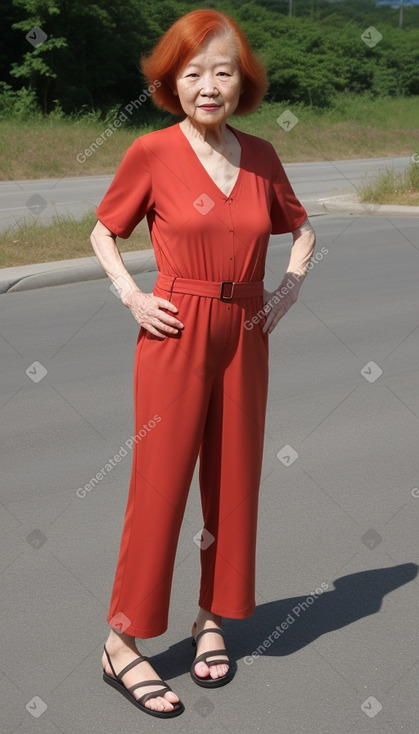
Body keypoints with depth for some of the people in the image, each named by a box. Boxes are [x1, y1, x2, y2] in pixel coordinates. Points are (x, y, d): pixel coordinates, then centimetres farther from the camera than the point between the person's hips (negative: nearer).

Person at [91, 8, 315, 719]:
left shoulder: (261, 156, 5)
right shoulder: (152, 152, -6)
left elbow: (301, 227, 21)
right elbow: (103, 231, 6)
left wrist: (292, 283, 6)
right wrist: (131, 296, -6)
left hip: (245, 337, 5)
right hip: (176, 337, -4)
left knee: (234, 482, 11)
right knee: (159, 485, -2)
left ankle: (211, 620, 28)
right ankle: (121, 644, 9)